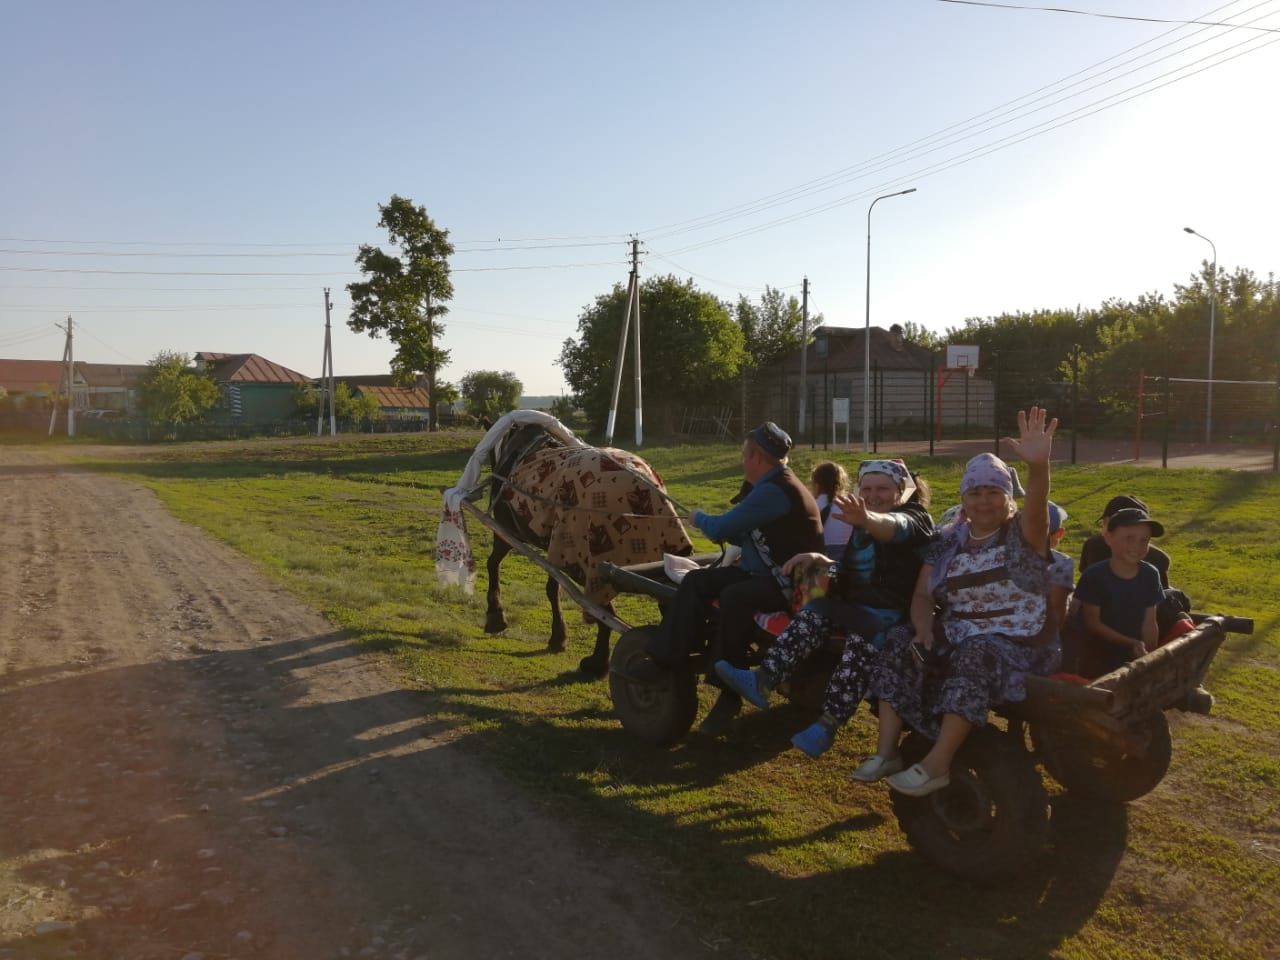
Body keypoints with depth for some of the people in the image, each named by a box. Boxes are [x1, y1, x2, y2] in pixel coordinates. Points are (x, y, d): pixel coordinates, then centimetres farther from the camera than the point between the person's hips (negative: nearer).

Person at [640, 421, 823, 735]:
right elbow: (748, 534, 20)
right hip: (763, 571, 10)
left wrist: (698, 517, 1)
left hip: (789, 582, -10)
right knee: (696, 581, -3)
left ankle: (729, 692, -24)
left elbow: (721, 528, -19)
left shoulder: (774, 490, -20)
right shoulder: (771, 485, 13)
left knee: (733, 597, -35)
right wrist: (713, 525, 9)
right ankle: (665, 660, -5)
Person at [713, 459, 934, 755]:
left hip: (895, 611, -6)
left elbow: (895, 527, -32)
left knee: (861, 641, -33)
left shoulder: (914, 517, -6)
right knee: (814, 614, -19)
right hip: (856, 603, 7)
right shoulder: (861, 527, 19)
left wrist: (866, 519, -56)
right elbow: (847, 570, 28)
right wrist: (820, 561, 5)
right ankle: (763, 680, -29)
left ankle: (828, 724, -36)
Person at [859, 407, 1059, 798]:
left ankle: (937, 764, -33)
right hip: (958, 639, 5)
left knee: (975, 657, -36)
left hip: (1016, 646, -5)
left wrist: (1038, 466, -51)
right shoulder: (949, 543, 8)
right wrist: (925, 629, -18)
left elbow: (1036, 510, -29)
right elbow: (923, 595, 5)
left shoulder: (1022, 535, -5)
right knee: (901, 644, -19)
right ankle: (886, 751, -20)